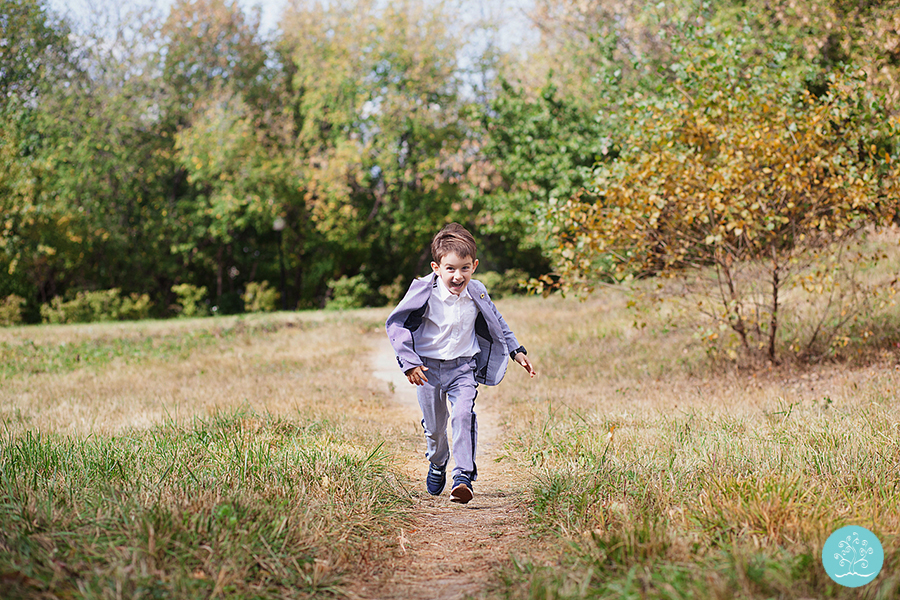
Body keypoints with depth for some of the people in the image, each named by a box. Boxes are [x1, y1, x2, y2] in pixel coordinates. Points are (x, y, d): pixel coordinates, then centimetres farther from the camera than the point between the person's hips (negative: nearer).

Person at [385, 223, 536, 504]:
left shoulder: (476, 293, -8)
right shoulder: (425, 291, -20)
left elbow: (497, 323, 12)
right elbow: (395, 324, -14)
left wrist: (516, 351, 13)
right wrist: (409, 362, -20)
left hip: (464, 366, 1)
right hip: (428, 367, -1)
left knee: (463, 414, -21)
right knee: (434, 425, 11)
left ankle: (463, 475, -19)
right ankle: (437, 465, 42)